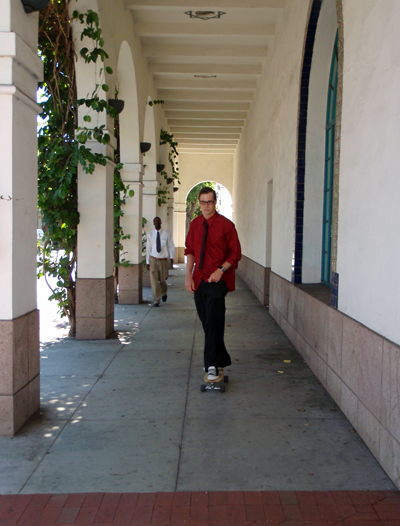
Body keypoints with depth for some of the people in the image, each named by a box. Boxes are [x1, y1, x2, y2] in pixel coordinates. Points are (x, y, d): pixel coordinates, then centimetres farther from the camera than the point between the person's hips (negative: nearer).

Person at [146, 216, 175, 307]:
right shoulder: (150, 234, 4)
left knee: (162, 280, 9)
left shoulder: (166, 234, 1)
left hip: (164, 260, 0)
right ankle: (156, 301, 1)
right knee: (154, 281, -6)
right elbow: (148, 248, 6)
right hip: (153, 260, 0)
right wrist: (147, 262, 4)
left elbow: (171, 246, 3)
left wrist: (171, 257, -9)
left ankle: (164, 293, 41)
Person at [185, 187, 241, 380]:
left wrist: (221, 270, -17)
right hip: (199, 280, 6)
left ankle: (212, 366, -8)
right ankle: (221, 359, 28)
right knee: (207, 323, 12)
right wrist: (188, 276, 6)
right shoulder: (195, 224, 9)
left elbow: (235, 253, -4)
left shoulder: (225, 225, -6)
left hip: (217, 280, -6)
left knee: (213, 323, -13)